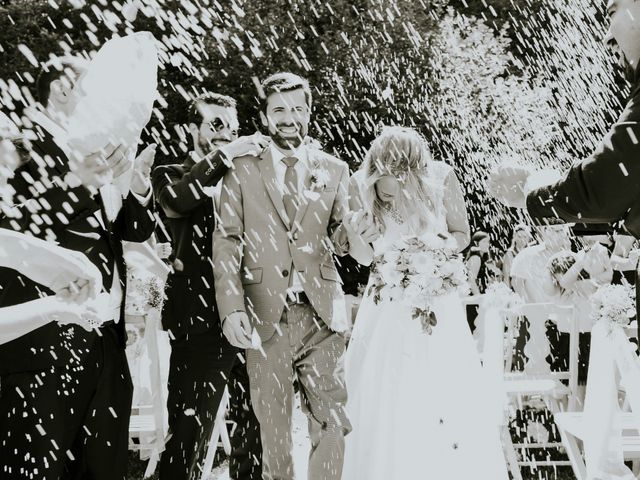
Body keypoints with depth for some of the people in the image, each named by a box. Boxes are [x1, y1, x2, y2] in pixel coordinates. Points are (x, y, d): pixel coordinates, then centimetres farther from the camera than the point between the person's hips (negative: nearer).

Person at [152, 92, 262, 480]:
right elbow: (177, 200, -18)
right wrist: (224, 158, -22)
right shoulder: (172, 174, 6)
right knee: (190, 432, -2)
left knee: (258, 429, 10)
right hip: (202, 321, -4)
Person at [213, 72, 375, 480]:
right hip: (265, 316, -1)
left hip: (322, 313, 1)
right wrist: (232, 308, -11)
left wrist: (353, 232, -12)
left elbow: (337, 236, 12)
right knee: (274, 425, 9)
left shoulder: (334, 169, 9)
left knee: (331, 421, 4)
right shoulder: (242, 171, 3)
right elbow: (226, 243, 0)